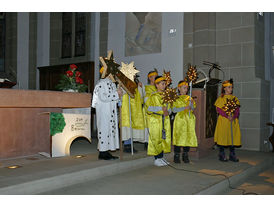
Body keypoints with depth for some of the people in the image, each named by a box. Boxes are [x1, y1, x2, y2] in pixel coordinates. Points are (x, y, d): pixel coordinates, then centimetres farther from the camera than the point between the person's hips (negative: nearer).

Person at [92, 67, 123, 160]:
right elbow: (103, 97, -21)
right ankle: (102, 152, 0)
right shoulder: (101, 83, -11)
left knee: (110, 129, 7)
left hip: (110, 112, 9)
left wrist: (118, 94, 3)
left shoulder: (111, 83, 16)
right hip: (104, 111, -9)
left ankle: (106, 152, 13)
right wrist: (116, 93, -17)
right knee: (104, 129, -6)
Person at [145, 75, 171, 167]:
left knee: (165, 138, 6)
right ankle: (157, 159, 5)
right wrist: (162, 110, -17)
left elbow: (169, 107, 15)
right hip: (155, 120, -6)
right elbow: (149, 108, -10)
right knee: (156, 139, -3)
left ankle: (161, 157, 17)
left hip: (165, 119, 6)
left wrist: (167, 111, -7)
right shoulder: (153, 96, -4)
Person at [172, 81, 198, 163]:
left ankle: (185, 156, 11)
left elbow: (192, 109, 10)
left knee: (189, 137, 0)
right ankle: (177, 156, 2)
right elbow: (174, 110, -6)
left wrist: (192, 104, -10)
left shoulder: (189, 98, 16)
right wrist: (184, 108, -16)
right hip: (180, 119, -4)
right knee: (179, 137, -7)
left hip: (189, 120, 4)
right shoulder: (176, 98, 4)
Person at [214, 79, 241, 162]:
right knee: (222, 137, -3)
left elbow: (237, 109, 6)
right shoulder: (221, 98, 0)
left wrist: (234, 116, -12)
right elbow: (219, 109, -8)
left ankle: (232, 155, 12)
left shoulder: (234, 98, 12)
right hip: (223, 121, -4)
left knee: (233, 136, 4)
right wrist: (227, 116, -18)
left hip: (233, 121, 4)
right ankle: (222, 155, 7)